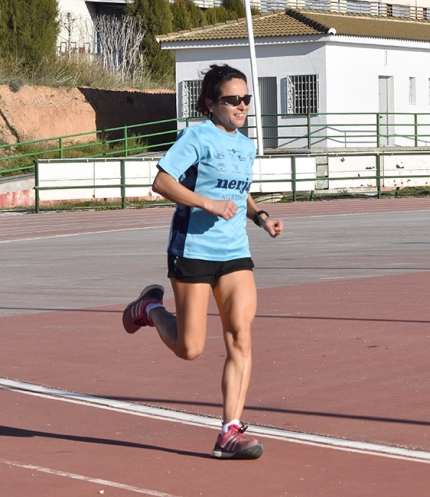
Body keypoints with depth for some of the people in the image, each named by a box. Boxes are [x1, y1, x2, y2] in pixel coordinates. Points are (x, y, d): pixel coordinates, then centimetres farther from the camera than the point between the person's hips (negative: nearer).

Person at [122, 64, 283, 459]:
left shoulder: (246, 146, 15)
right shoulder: (197, 137, -8)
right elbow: (162, 181, -16)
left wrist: (261, 217, 12)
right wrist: (208, 204, -24)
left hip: (235, 253, 6)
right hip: (193, 250, -6)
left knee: (240, 336, -10)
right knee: (190, 349, 1)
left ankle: (230, 432, -7)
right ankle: (151, 308, 33)